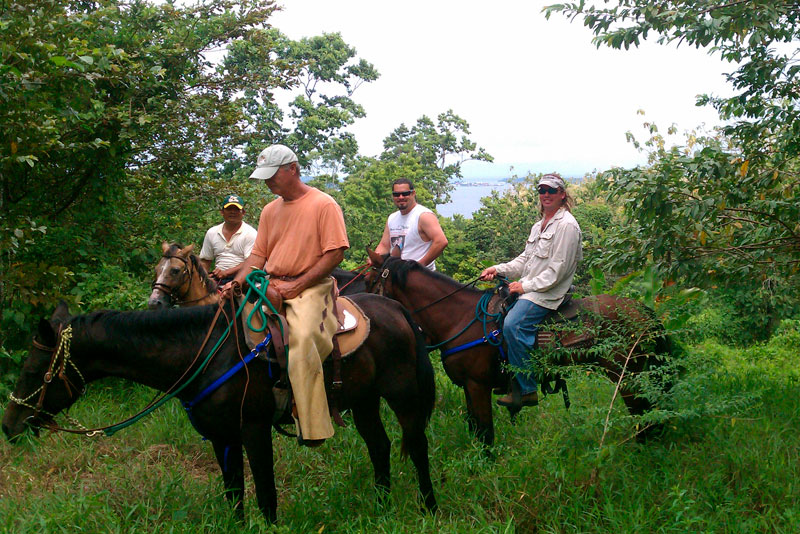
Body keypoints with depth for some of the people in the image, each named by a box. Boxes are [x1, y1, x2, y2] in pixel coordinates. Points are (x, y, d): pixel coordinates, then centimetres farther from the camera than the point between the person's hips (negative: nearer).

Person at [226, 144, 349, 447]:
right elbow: (259, 254, 16)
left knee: (302, 337, -30)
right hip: (270, 285, 7)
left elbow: (335, 253, -10)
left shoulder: (324, 205, -4)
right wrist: (237, 282, -3)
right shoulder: (270, 210, 17)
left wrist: (298, 285, -15)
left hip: (311, 286, -7)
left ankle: (311, 426, -25)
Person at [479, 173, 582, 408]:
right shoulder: (540, 225, 18)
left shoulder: (567, 225, -11)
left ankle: (527, 390, -21)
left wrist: (526, 286, -17)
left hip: (548, 292, -10)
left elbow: (557, 269, -17)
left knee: (513, 324, -28)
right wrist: (498, 269, 6)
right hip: (528, 288, 10)